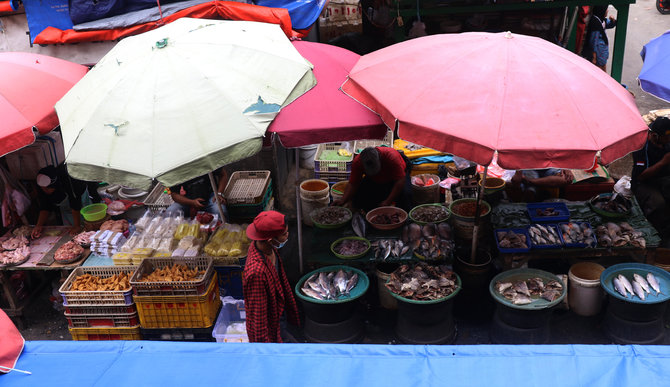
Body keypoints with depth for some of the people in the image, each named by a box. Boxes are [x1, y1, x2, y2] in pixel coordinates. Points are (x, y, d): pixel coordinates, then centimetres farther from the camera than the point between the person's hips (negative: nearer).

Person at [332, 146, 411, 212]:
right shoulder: (357, 162, -27)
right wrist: (343, 199, -36)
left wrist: (388, 202, -42)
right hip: (374, 180, 3)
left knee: (403, 193, -33)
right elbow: (353, 184, -20)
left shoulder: (391, 156, -38)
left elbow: (400, 181, -36)